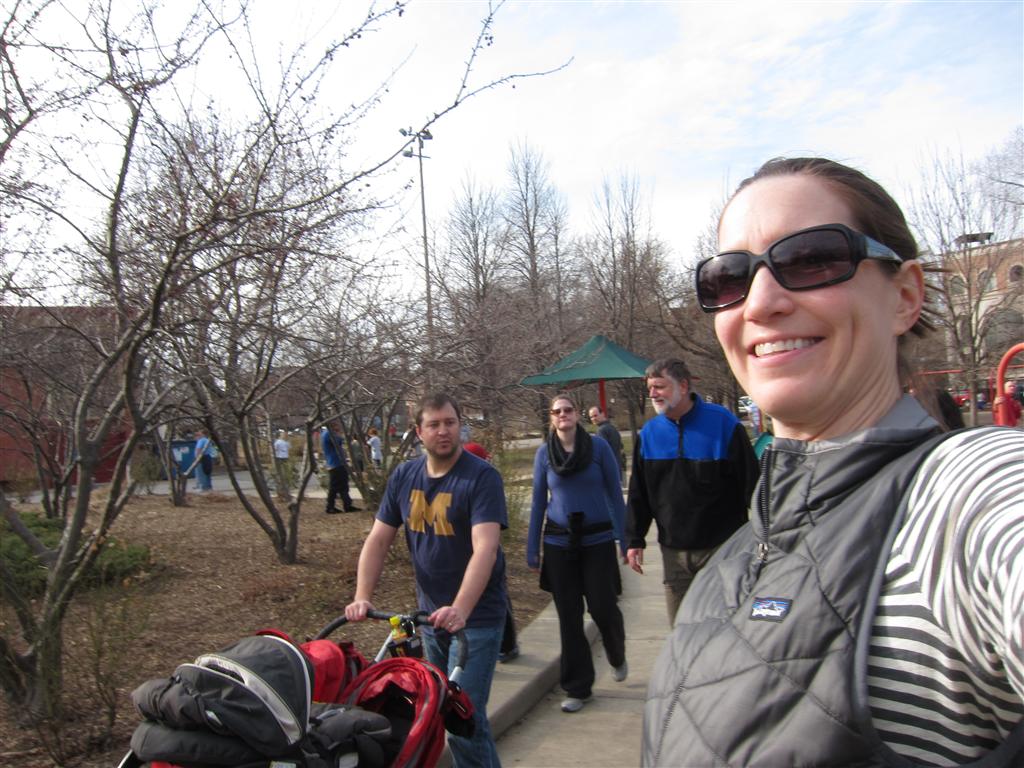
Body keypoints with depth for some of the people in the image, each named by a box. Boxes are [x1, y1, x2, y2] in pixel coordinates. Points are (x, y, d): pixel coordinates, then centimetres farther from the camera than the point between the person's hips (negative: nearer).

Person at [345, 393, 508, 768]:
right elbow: (378, 540, 0)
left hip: (476, 616, -6)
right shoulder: (403, 476, 0)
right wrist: (362, 597, -13)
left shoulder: (482, 477, -17)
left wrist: (460, 610, -40)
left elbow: (485, 549, -28)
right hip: (430, 613, 6)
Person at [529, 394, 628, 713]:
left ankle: (617, 657, 32)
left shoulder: (599, 447, -3)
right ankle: (577, 687, 21)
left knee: (603, 607, -3)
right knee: (568, 616, 5)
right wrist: (532, 549, 6)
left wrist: (626, 540, -2)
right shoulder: (544, 453, 2)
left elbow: (615, 494, 1)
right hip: (559, 543, 2)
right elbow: (538, 502, 7)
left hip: (598, 541, -2)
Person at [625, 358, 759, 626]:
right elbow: (638, 493, 9)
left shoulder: (723, 423, -9)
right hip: (674, 551, 4)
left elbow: (751, 485, -7)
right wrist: (634, 539, 6)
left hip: (722, 548, -4)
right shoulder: (649, 432, 3)